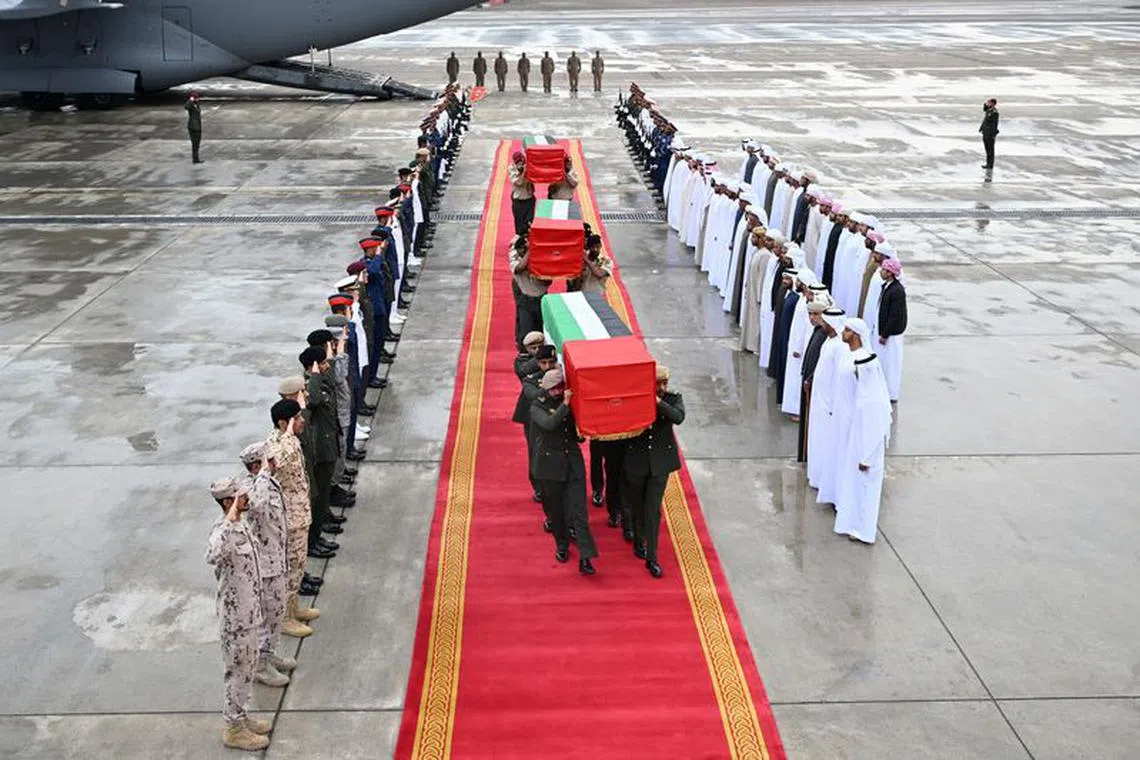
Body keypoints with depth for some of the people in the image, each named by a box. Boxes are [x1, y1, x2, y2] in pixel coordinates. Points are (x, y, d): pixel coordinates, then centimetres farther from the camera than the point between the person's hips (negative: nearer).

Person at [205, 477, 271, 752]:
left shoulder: (241, 525, 3)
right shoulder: (222, 531, -27)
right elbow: (212, 558, -51)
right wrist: (229, 522, -50)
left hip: (250, 612, 9)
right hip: (235, 616, -9)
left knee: (247, 668, 21)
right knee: (237, 671, 6)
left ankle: (242, 717, 38)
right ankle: (233, 729, 21)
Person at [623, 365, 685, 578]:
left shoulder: (673, 399, -4)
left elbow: (678, 417, -24)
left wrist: (658, 402, -32)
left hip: (660, 463, 0)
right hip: (635, 462, 0)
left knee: (653, 510, 0)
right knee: (636, 506, 16)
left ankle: (651, 558, 7)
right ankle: (638, 540, 41)